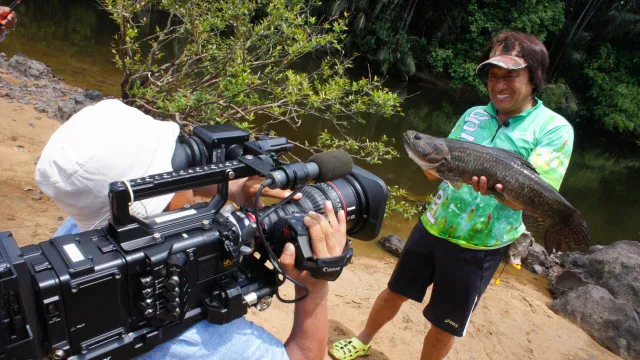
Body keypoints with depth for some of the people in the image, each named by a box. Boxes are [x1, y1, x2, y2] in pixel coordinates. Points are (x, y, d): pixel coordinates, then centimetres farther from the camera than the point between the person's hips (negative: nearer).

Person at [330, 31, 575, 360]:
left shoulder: (554, 129, -11)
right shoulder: (473, 115, 3)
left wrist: (498, 187, -39)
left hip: (479, 247, -4)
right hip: (432, 226, 5)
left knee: (444, 325, 11)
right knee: (394, 292, 20)